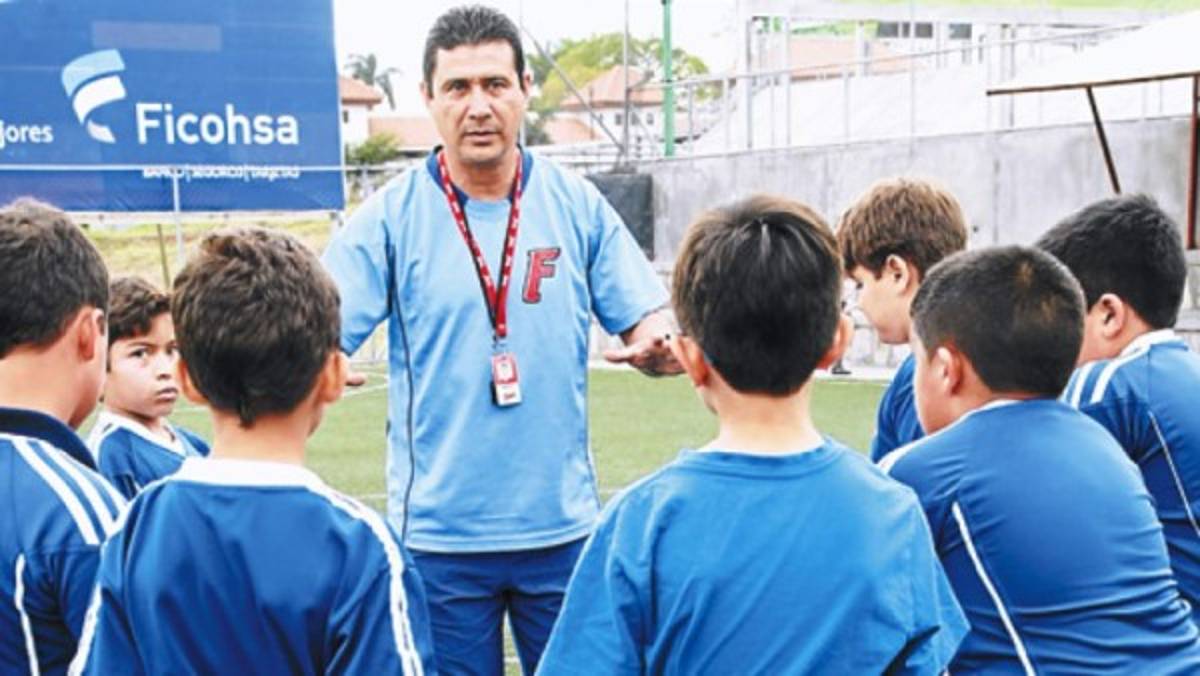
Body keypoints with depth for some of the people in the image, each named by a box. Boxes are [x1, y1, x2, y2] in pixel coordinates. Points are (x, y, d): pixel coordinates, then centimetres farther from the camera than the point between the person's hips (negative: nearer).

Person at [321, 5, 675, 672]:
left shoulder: (576, 204, 0)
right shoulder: (391, 217, -5)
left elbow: (649, 331, 1)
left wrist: (658, 345, -21)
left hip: (563, 526, 2)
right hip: (437, 534, -1)